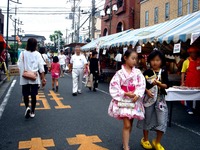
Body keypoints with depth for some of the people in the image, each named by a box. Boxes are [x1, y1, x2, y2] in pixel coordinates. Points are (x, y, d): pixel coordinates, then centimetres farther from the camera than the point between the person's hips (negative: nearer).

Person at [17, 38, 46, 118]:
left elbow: (19, 65, -7)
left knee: (25, 94, 13)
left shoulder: (23, 53, -4)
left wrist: (22, 73, 3)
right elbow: (41, 67, -4)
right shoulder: (37, 54, -3)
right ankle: (32, 112, 15)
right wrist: (43, 78, -1)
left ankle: (27, 107, -8)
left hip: (24, 78, 0)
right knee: (33, 95, 9)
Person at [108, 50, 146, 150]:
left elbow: (142, 85, -4)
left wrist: (137, 95, -21)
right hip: (124, 101, -4)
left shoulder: (138, 72, 3)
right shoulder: (120, 73, -7)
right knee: (127, 125, -6)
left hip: (134, 101, 4)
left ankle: (125, 142, 34)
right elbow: (114, 87, -11)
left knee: (130, 124, 15)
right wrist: (126, 93, -19)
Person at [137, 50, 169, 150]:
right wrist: (147, 91, -19)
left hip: (160, 98, 1)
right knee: (147, 119, 11)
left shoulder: (163, 72, 1)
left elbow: (166, 85, -6)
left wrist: (158, 84, -24)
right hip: (148, 98, -1)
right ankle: (145, 140, 30)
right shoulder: (147, 72, -2)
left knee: (162, 121, -1)